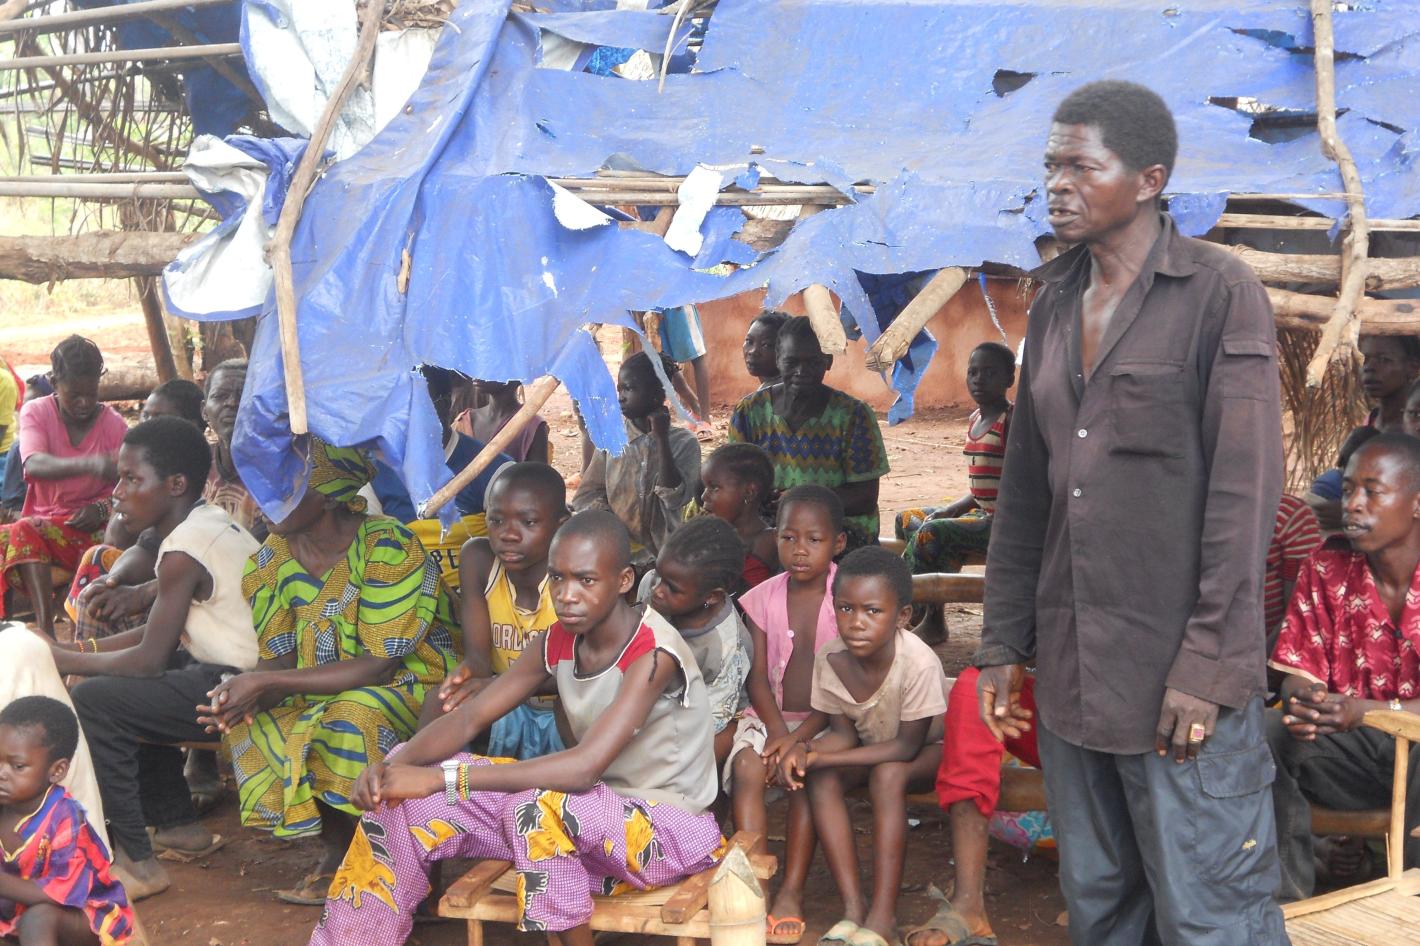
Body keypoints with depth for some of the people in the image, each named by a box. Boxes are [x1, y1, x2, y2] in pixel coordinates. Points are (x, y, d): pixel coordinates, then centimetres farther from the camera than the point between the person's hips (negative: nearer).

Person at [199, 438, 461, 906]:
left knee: (354, 717, -35)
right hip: (320, 689, 7)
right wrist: (245, 691, -25)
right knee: (247, 725, -15)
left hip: (408, 681, -7)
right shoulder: (277, 554, -2)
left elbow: (377, 667, -25)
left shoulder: (388, 548, -23)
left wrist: (267, 682, -28)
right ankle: (337, 852, 0)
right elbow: (281, 657, -1)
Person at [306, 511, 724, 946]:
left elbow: (585, 767, -36)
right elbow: (469, 717, -2)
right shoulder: (557, 643, -2)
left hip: (671, 828, -7)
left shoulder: (654, 653, -26)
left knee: (537, 808, -38)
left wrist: (441, 778, -37)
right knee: (408, 797, -4)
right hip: (592, 815, 7)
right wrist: (393, 765, -24)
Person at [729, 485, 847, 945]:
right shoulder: (764, 598, 4)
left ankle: (791, 891, -23)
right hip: (770, 714, 2)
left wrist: (799, 737, -19)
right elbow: (757, 677, 0)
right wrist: (777, 730, -17)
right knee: (747, 765, -26)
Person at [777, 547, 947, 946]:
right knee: (819, 778, -24)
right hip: (871, 745, 5)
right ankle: (852, 905, -22)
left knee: (887, 776, -35)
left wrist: (823, 758, -34)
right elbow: (844, 732, -8)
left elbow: (907, 746, -27)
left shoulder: (919, 663, -33)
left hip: (927, 748, -5)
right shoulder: (830, 659, -18)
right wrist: (803, 748, -32)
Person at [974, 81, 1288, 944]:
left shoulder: (1221, 294, -7)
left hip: (1178, 673, -6)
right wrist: (1004, 641, 10)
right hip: (1072, 670, 6)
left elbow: (1246, 489, -12)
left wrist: (1212, 663, -16)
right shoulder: (1056, 304, 12)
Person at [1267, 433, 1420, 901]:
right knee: (1262, 736, -24)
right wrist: (1303, 703, -24)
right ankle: (1285, 900, -15)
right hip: (1352, 751, 4)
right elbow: (1298, 676, 2)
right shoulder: (1325, 571, 3)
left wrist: (1364, 711, -31)